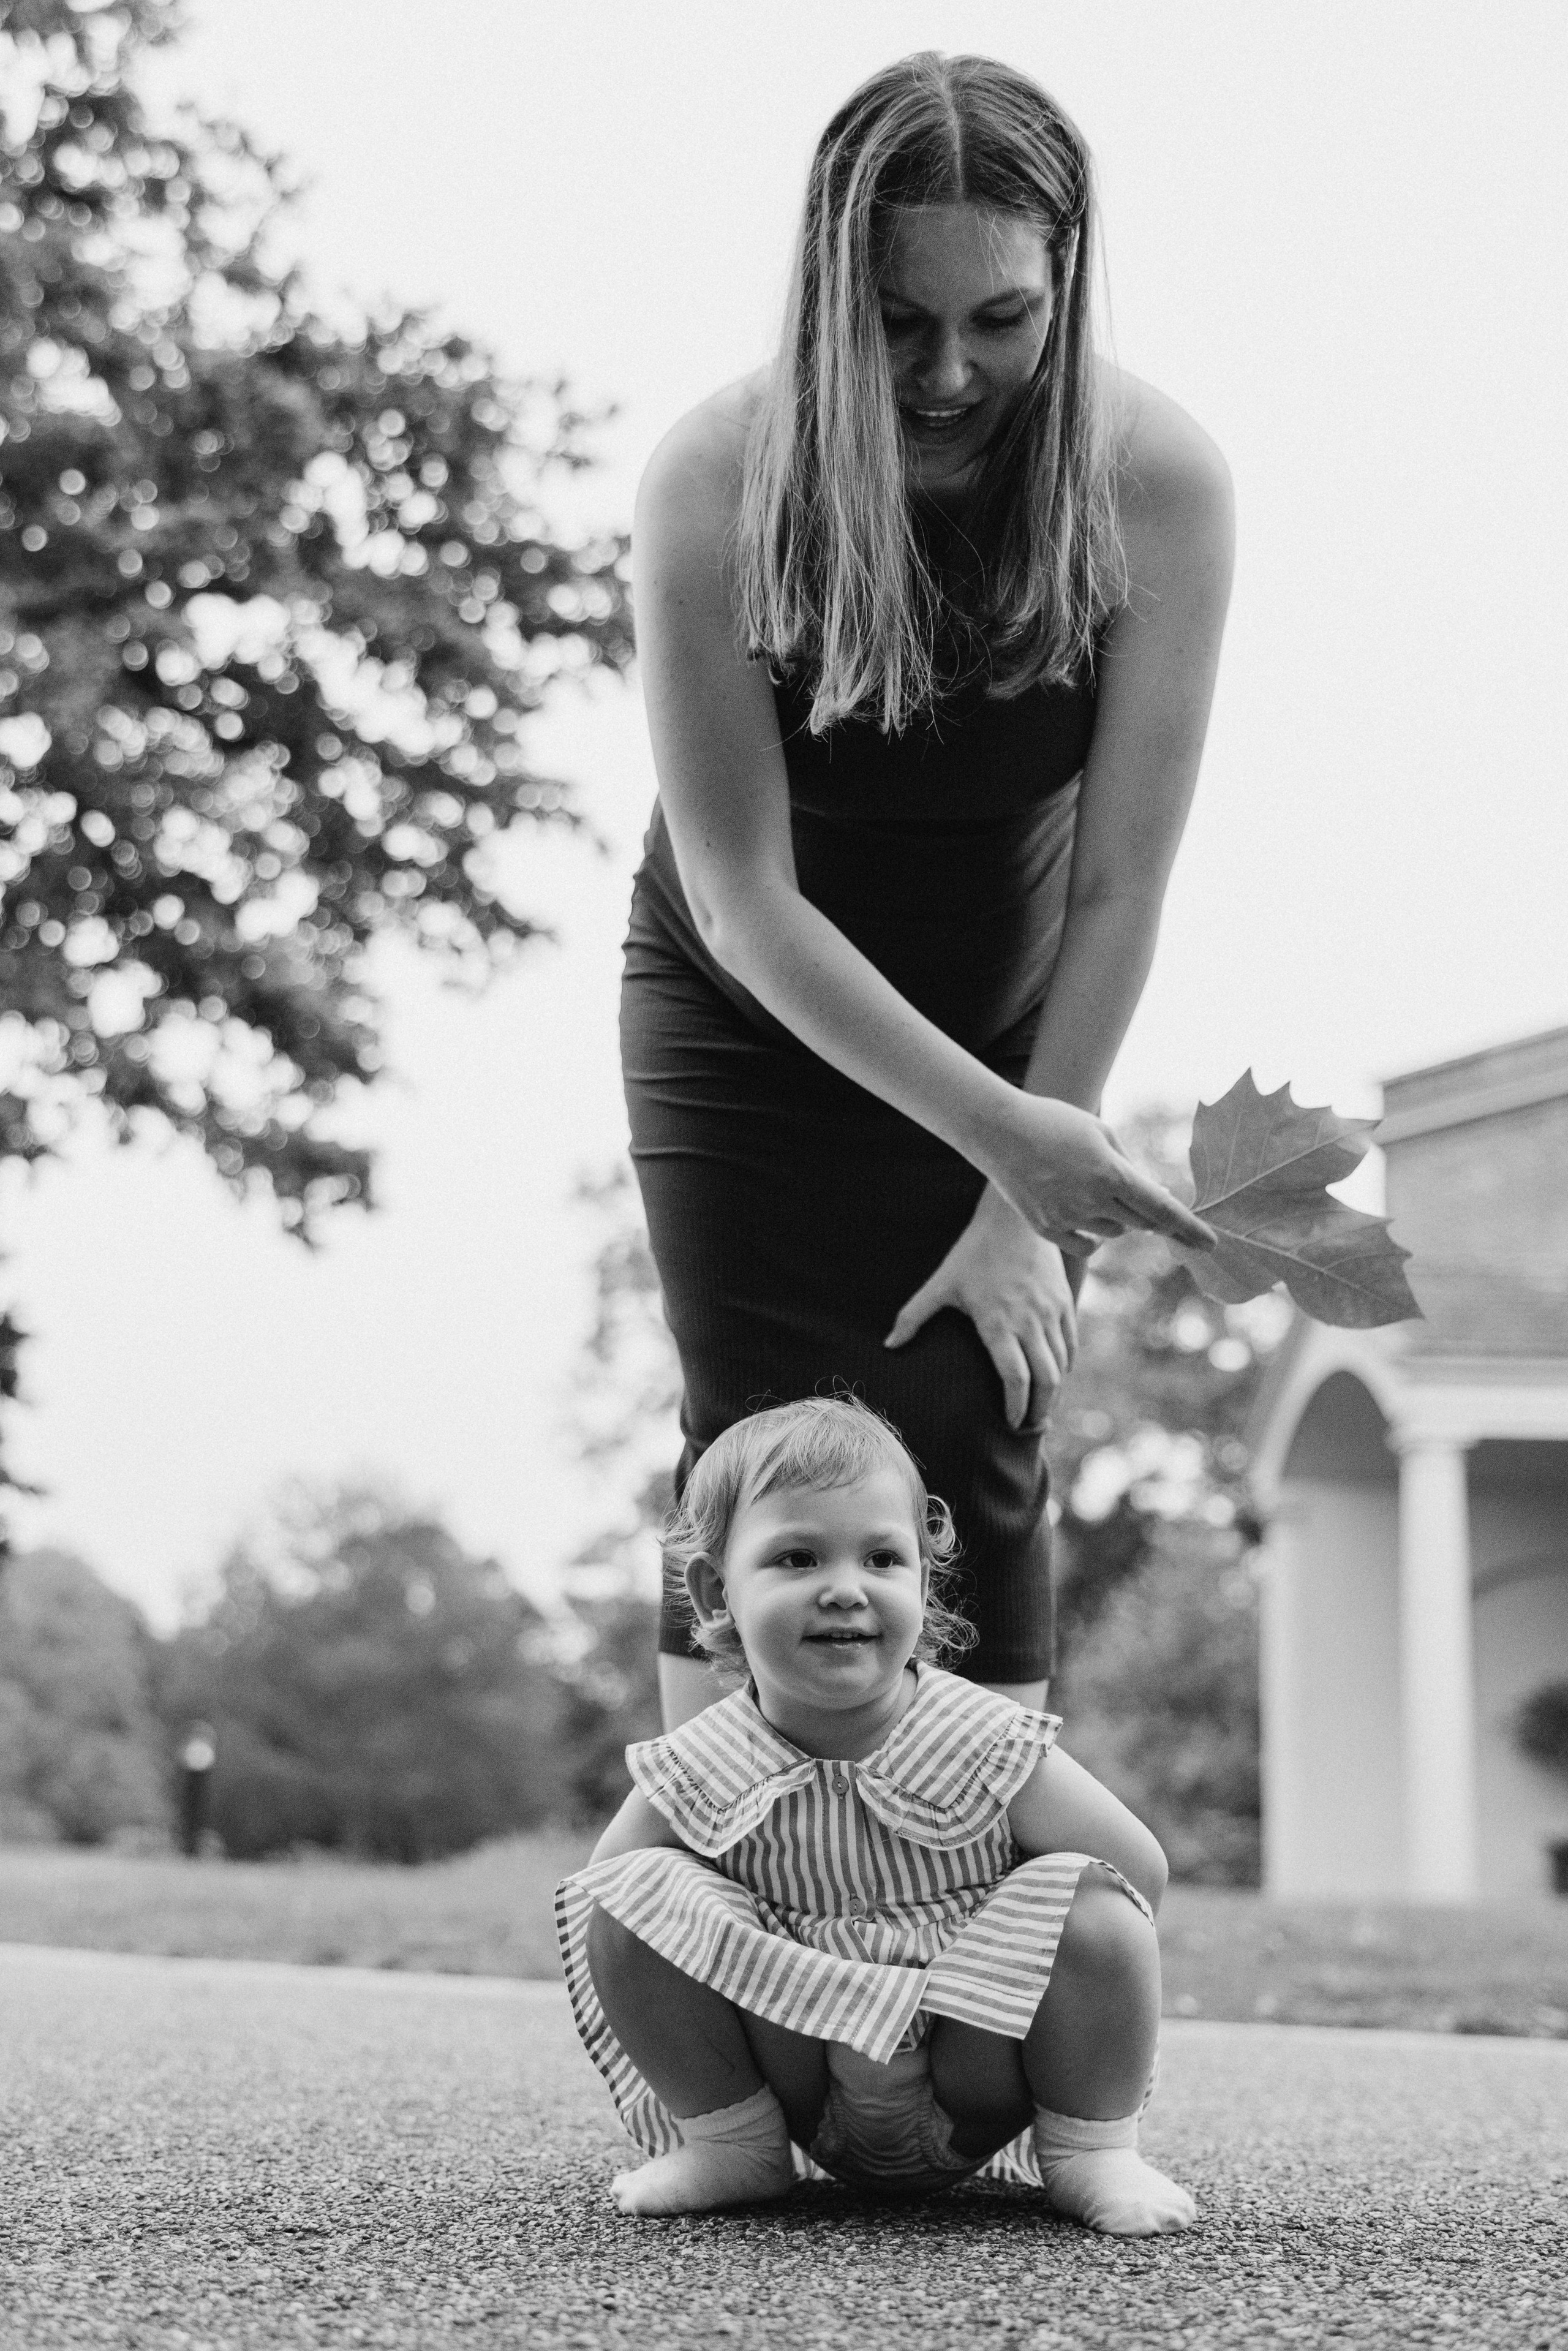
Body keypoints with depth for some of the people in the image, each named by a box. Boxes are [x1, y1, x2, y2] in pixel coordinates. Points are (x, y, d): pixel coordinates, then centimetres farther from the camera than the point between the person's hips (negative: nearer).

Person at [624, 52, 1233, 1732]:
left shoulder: (1156, 483, -22)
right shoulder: (718, 481, -25)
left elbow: (1122, 884, -17)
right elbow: (745, 898, -24)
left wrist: (1023, 1201, -16)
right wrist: (998, 1133, -30)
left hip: (1009, 1027, 1)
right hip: (746, 1020, 0)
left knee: (975, 1462, -6)